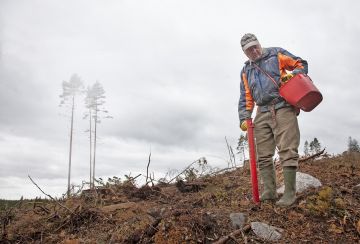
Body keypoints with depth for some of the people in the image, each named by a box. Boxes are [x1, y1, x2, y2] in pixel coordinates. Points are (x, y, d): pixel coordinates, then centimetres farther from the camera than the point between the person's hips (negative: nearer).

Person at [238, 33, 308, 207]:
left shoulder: (276, 54, 11)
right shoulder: (245, 71, 22)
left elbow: (301, 64, 13)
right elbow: (245, 98, 20)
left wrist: (293, 74, -9)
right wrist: (244, 118, 7)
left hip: (283, 108, -5)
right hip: (262, 113, 5)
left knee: (287, 151, -12)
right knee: (263, 155, 1)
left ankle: (290, 192, -9)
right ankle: (269, 191, 7)